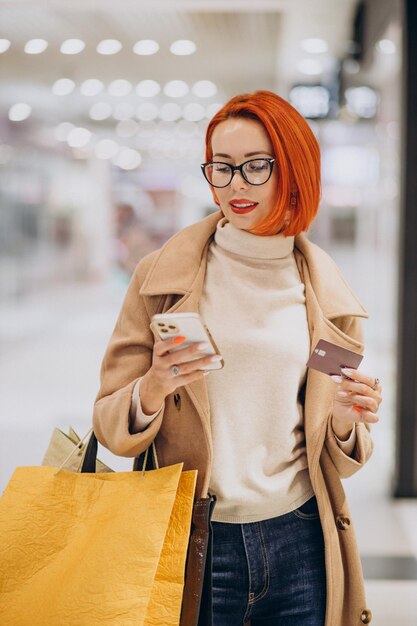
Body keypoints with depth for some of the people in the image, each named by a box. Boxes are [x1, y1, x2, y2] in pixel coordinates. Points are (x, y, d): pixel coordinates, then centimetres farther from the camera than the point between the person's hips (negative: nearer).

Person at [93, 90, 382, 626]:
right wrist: (152, 389, -22)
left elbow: (337, 458, 12)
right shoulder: (162, 277, -3)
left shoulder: (327, 294, 4)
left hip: (299, 542, 2)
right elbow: (111, 427, -1)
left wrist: (346, 421, -10)